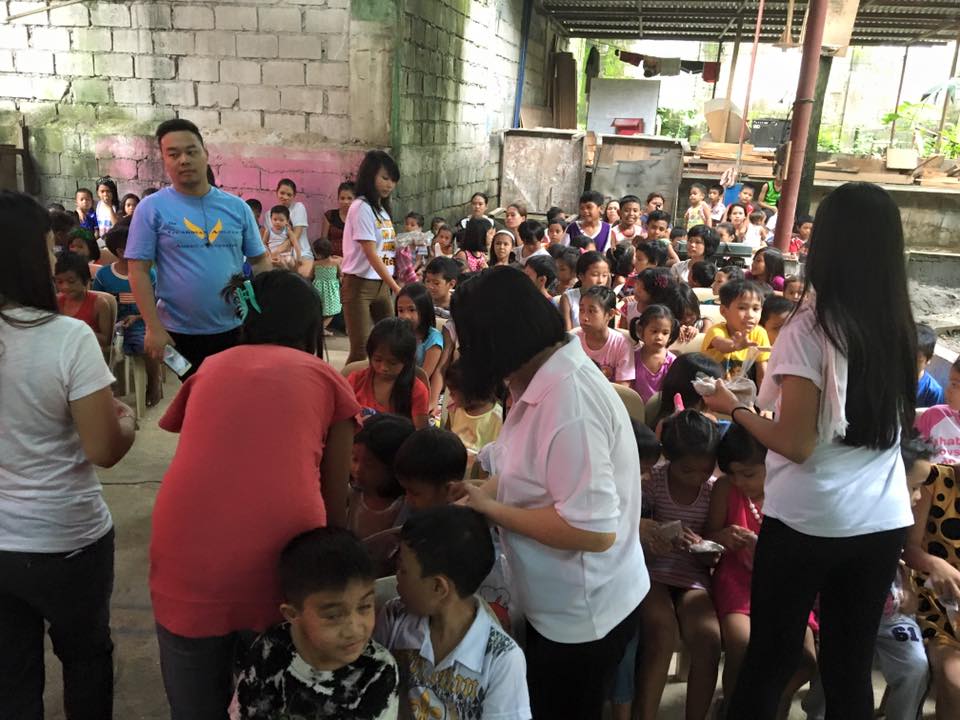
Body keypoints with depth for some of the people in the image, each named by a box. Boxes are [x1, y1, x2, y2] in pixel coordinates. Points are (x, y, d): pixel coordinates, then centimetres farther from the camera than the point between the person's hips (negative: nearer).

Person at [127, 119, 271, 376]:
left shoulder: (237, 207, 3)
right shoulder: (151, 208, -5)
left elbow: (260, 260, 8)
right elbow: (139, 271, -7)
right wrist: (154, 328, -14)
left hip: (234, 329, 3)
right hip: (179, 333, -2)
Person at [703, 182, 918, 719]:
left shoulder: (810, 329, -16)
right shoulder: (902, 329, 1)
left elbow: (797, 445, -17)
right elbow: (894, 423, 14)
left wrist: (734, 408, -2)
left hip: (808, 522, -5)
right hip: (883, 522, 5)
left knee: (770, 661, 13)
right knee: (851, 667, 18)